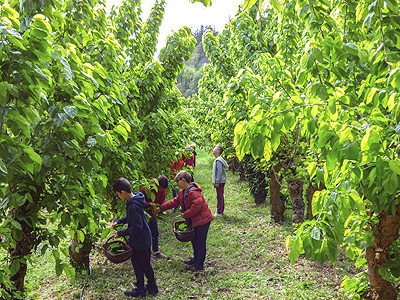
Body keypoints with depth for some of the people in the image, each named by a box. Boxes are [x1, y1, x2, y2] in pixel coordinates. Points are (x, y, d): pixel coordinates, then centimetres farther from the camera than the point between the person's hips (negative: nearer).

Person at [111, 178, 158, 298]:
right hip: (137, 240, 10)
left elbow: (137, 227, -28)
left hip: (141, 242, -10)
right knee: (136, 263, 19)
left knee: (144, 265, 7)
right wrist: (118, 222, 8)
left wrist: (121, 233, -20)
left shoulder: (133, 206, -29)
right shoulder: (135, 200, 2)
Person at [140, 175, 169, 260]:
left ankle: (156, 252, 33)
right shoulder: (145, 189, -27)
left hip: (153, 214, 6)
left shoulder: (162, 189, -9)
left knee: (155, 233, 16)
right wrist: (149, 204, -34)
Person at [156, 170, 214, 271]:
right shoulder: (182, 192, 9)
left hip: (202, 219, -10)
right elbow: (174, 202, 16)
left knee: (200, 242, -1)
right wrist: (161, 208, 14)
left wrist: (185, 214, -19)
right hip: (194, 220, 10)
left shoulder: (194, 192, -25)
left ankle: (199, 265, 9)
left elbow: (196, 206, -29)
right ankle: (196, 259, 38)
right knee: (194, 240, 21)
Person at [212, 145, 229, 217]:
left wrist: (217, 182, -21)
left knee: (220, 196, -5)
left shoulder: (218, 160, -16)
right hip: (221, 181, 10)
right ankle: (221, 211, 23)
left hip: (220, 181, -10)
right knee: (221, 196, 15)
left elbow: (220, 171, -21)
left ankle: (219, 212, -1)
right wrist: (215, 182, 21)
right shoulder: (217, 159, 15)